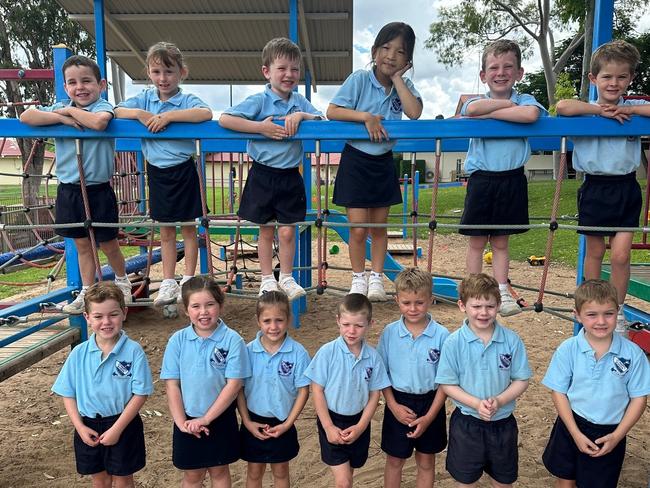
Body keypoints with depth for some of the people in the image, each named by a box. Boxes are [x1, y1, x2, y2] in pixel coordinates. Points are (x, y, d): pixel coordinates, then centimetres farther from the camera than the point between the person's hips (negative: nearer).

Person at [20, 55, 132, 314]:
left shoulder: (103, 106, -8)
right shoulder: (61, 107, 6)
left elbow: (99, 122, -32)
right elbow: (25, 117, -7)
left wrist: (72, 110, -15)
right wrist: (62, 117, -16)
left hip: (98, 190, -4)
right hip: (69, 189, 4)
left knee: (107, 243, 9)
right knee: (82, 244, 14)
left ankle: (122, 282, 34)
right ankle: (87, 293, 26)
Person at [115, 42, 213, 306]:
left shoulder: (187, 99, -9)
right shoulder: (144, 98, 4)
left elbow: (206, 113, -29)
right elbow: (116, 111, -3)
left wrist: (169, 115, -30)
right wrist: (140, 113, -19)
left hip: (183, 170, -4)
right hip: (157, 172, 4)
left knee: (188, 228, 8)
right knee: (166, 231, 12)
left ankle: (188, 280, 20)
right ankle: (168, 282, 22)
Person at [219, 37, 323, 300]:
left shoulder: (299, 101, 6)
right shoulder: (259, 101, -8)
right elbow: (224, 119, -17)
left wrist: (301, 115, -17)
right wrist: (260, 127, -22)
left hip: (290, 176, 3)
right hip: (263, 175, -2)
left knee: (287, 231, 6)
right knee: (266, 231, 10)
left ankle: (286, 278, 23)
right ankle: (267, 279, 26)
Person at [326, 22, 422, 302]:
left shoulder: (404, 85, 2)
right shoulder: (360, 79, -9)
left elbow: (415, 113, -17)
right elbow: (331, 112, -15)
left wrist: (397, 78, -14)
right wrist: (366, 116, -24)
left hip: (384, 163, 4)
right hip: (356, 161, -4)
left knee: (379, 226, 11)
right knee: (358, 229, -2)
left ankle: (376, 278, 24)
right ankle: (358, 278, 18)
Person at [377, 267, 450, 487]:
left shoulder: (441, 335, -14)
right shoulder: (389, 333, -10)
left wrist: (430, 416, -10)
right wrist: (393, 406, -9)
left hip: (429, 404, 0)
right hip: (399, 403, 1)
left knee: (426, 462, 17)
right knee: (394, 460, 16)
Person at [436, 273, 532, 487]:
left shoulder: (512, 340, -11)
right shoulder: (454, 343, -14)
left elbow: (521, 380, -4)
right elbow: (448, 384, -10)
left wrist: (499, 401, -20)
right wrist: (476, 404, -23)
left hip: (503, 422, 1)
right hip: (466, 422, -1)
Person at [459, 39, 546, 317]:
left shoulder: (525, 100, 3)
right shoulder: (476, 102, 4)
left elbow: (531, 115, -23)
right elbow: (472, 109, -23)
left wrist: (489, 113, -18)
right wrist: (510, 103, -12)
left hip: (512, 180, 1)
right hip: (481, 179, 0)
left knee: (501, 242, 10)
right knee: (477, 242, 7)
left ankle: (502, 294, 20)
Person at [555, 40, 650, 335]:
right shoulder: (586, 109, -2)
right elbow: (562, 107, -24)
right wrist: (602, 110, -17)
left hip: (626, 189, 1)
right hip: (595, 187, -1)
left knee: (621, 254, -3)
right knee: (594, 252, 10)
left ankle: (617, 311, 17)